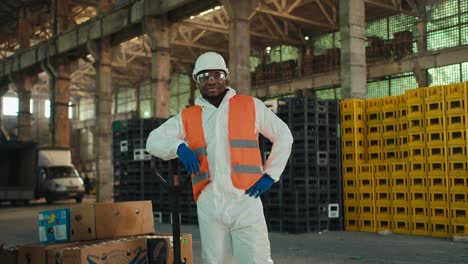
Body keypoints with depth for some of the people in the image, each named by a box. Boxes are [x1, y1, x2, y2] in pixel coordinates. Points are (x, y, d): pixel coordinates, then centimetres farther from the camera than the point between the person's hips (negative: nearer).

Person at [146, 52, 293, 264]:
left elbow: (283, 135, 13)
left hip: (245, 202, -2)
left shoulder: (250, 106, 7)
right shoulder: (187, 117, 10)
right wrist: (179, 147, -15)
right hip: (208, 207, 3)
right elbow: (153, 141, 6)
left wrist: (270, 174, 5)